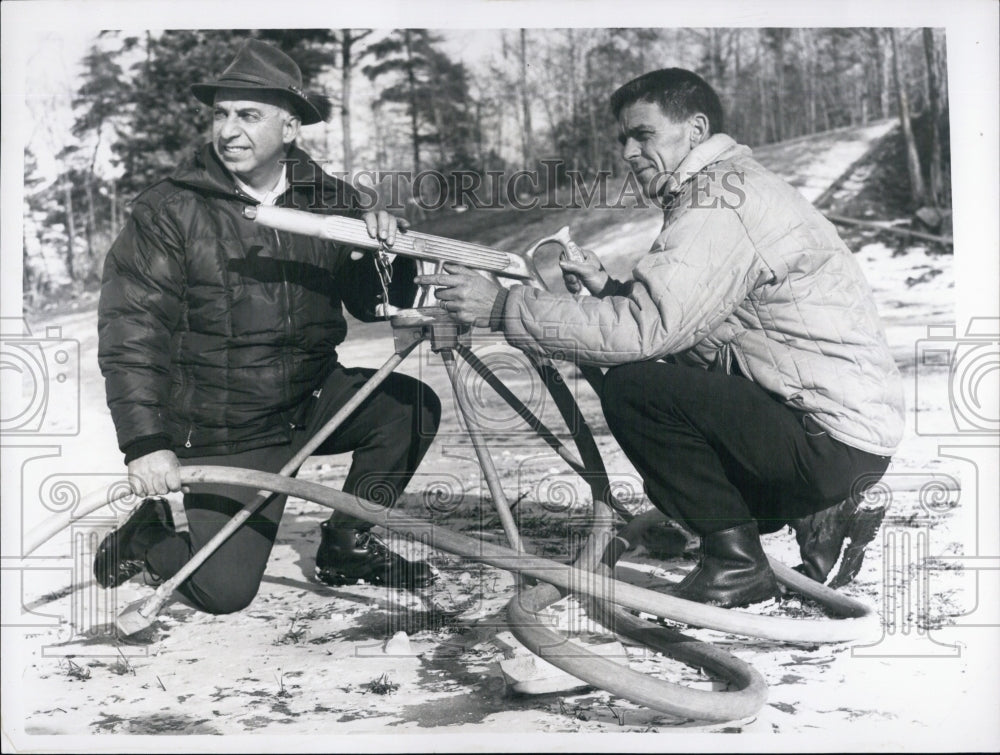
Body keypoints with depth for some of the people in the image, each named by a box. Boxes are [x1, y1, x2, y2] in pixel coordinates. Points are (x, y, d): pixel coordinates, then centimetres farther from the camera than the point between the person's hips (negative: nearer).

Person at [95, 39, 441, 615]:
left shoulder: (330, 200, 1)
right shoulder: (169, 211, -11)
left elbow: (374, 305, 2)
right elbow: (130, 332, -14)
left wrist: (389, 253, -21)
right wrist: (146, 443, -23)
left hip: (314, 399, 4)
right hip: (222, 434, -4)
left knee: (412, 406, -19)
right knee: (224, 591, -11)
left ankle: (347, 544, 4)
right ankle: (146, 539, 24)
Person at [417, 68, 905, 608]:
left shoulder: (719, 201, -15)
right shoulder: (734, 186, 17)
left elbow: (647, 329, -25)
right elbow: (681, 326, 14)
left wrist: (503, 307, -22)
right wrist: (611, 291, 0)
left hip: (835, 442, -10)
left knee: (633, 388, -16)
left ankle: (735, 562, -6)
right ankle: (816, 520, 17)